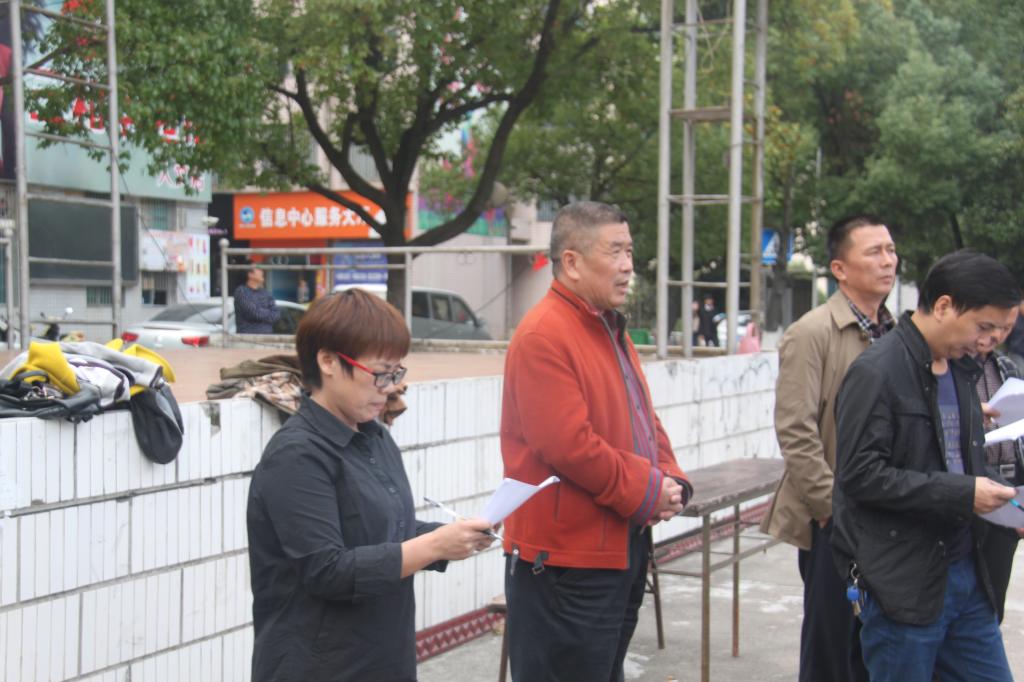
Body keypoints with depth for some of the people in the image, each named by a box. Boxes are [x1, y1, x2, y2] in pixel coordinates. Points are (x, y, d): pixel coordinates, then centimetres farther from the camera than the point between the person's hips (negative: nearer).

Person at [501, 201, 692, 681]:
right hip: (566, 558, -10)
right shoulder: (544, 335, -17)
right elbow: (568, 445, -24)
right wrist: (647, 490, -15)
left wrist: (671, 481, 0)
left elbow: (645, 422, 19)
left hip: (624, 548, 10)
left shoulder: (612, 331, 15)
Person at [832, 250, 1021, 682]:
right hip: (903, 581, -8)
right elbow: (860, 475, -20)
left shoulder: (960, 369, 12)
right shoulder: (876, 373, -15)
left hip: (965, 573, 8)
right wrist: (961, 494, -21)